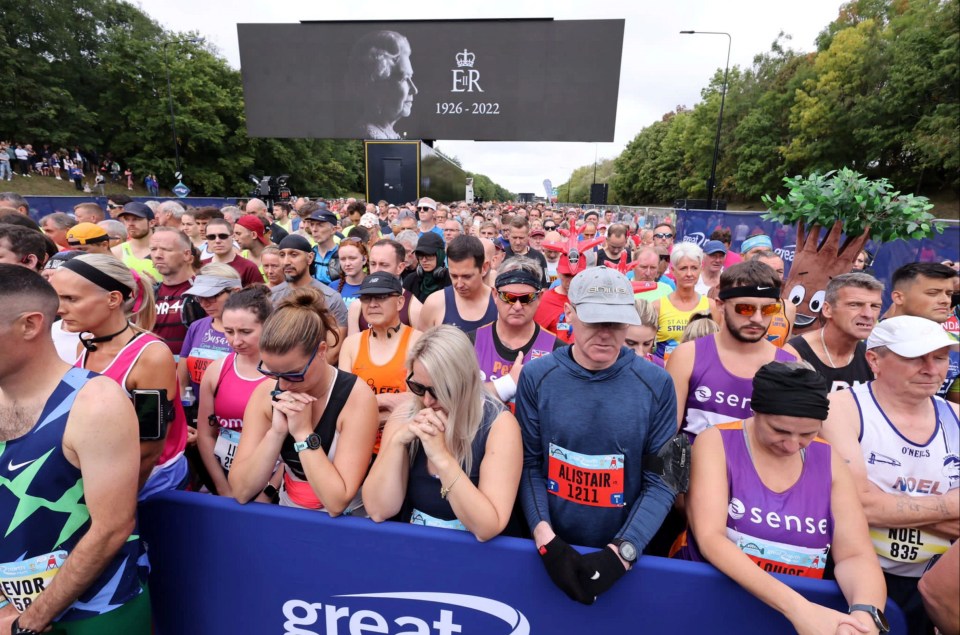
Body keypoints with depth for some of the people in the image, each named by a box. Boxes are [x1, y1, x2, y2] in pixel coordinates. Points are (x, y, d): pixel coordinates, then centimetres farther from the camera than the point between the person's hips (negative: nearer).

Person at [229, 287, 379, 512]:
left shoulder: (356, 397, -18)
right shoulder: (265, 394, -6)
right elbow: (241, 491, -8)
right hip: (288, 516, 4)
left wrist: (303, 432, -21)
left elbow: (336, 502, -19)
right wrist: (276, 432, -19)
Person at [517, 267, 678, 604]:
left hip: (623, 551, 0)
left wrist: (622, 551, -17)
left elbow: (660, 481, -8)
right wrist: (545, 538, -17)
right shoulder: (536, 376, -10)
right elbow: (529, 464, -7)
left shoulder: (656, 384, -10)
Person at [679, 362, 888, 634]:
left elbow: (855, 554, -3)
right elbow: (710, 538, -18)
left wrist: (864, 612, -22)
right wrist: (796, 608, -25)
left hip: (806, 609, 3)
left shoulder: (829, 460, 2)